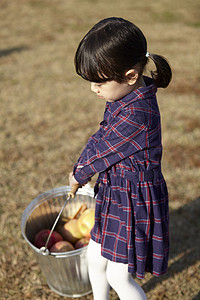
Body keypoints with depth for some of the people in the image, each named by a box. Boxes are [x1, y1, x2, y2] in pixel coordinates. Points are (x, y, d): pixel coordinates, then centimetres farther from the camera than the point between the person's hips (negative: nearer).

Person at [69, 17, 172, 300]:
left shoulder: (138, 116, -32)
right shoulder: (125, 97, -2)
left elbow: (102, 150, -19)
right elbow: (101, 136, 10)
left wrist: (79, 175, -1)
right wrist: (81, 170, 6)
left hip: (135, 201, -9)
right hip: (115, 194, 9)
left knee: (118, 277, 9)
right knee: (95, 257, 23)